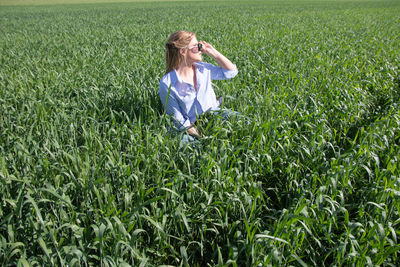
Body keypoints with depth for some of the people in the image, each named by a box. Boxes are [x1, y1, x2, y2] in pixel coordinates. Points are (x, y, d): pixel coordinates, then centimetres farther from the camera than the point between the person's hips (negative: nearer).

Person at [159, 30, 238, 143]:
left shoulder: (203, 68, 5)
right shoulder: (167, 84, -11)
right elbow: (178, 120, -10)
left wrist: (214, 53, 5)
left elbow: (232, 71, 15)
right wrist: (199, 135, -20)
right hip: (194, 129, -4)